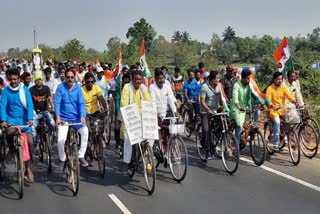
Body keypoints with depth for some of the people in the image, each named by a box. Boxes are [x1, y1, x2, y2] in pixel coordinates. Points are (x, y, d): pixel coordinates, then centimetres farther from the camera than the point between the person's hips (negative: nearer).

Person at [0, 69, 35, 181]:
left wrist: (30, 119, -23)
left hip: (24, 119, 1)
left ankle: (28, 168, 2)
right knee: (10, 132, -34)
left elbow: (30, 105, -9)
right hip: (11, 119, 0)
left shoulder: (25, 90, -2)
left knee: (30, 142, -13)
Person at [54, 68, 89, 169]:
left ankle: (81, 156, -8)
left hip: (76, 118, 1)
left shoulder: (78, 88, -1)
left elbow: (81, 103, -7)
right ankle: (62, 160, 12)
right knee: (60, 140, -15)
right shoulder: (61, 87, -5)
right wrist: (57, 116, -21)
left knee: (85, 131, -24)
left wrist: (82, 116, -21)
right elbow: (57, 102, -9)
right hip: (63, 118, -1)